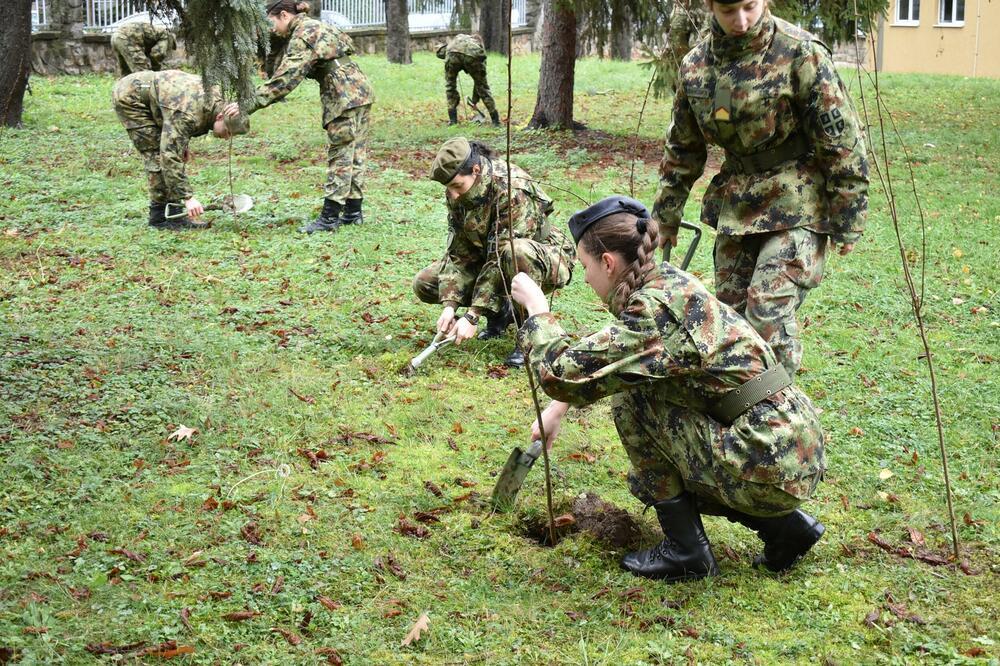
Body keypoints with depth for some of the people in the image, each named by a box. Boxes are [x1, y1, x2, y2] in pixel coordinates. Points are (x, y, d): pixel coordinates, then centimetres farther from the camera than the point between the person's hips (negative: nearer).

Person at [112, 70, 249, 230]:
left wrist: (182, 145, 14)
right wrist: (188, 197, -39)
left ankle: (172, 210, 8)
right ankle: (161, 215, -7)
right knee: (159, 154, -13)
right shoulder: (188, 114, -37)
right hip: (129, 98, -9)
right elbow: (170, 155, -39)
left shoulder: (215, 98, -9)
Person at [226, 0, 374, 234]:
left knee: (340, 156, -7)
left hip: (345, 96, -10)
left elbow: (284, 79, -20)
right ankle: (353, 211, 16)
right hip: (360, 91, 10)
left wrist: (248, 105, -20)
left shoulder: (302, 36, -12)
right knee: (356, 154, 11)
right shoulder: (314, 26, 19)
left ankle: (329, 217, -6)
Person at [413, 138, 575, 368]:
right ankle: (500, 309, 10)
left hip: (546, 261, -7)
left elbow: (501, 257, -32)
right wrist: (450, 305, -22)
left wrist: (472, 316, -33)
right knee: (423, 283, -5)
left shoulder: (513, 191, -30)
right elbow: (458, 253, -8)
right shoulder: (457, 194, -8)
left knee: (516, 253, -44)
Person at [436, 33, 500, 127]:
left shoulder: (456, 39, 43)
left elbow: (440, 53, 26)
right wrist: (474, 101, 47)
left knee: (450, 86, 24)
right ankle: (495, 121, 20)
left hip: (453, 53, 0)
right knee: (482, 87, 19)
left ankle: (453, 120, 19)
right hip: (473, 56, 0)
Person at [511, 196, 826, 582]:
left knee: (631, 398, -4)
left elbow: (566, 371, -18)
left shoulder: (654, 310, -18)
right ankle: (784, 525, 18)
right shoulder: (668, 282, 10)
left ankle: (686, 551, 4)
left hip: (768, 466, -9)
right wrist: (555, 410, 22)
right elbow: (601, 358, 25)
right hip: (795, 446, 9)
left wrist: (536, 309, -3)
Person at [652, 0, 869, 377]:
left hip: (795, 205, -6)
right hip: (737, 206, 6)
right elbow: (682, 148, 15)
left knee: (769, 316, -16)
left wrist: (847, 222, -10)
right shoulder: (696, 64, 3)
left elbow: (841, 140, -11)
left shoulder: (799, 54, -14)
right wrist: (666, 215, 17)